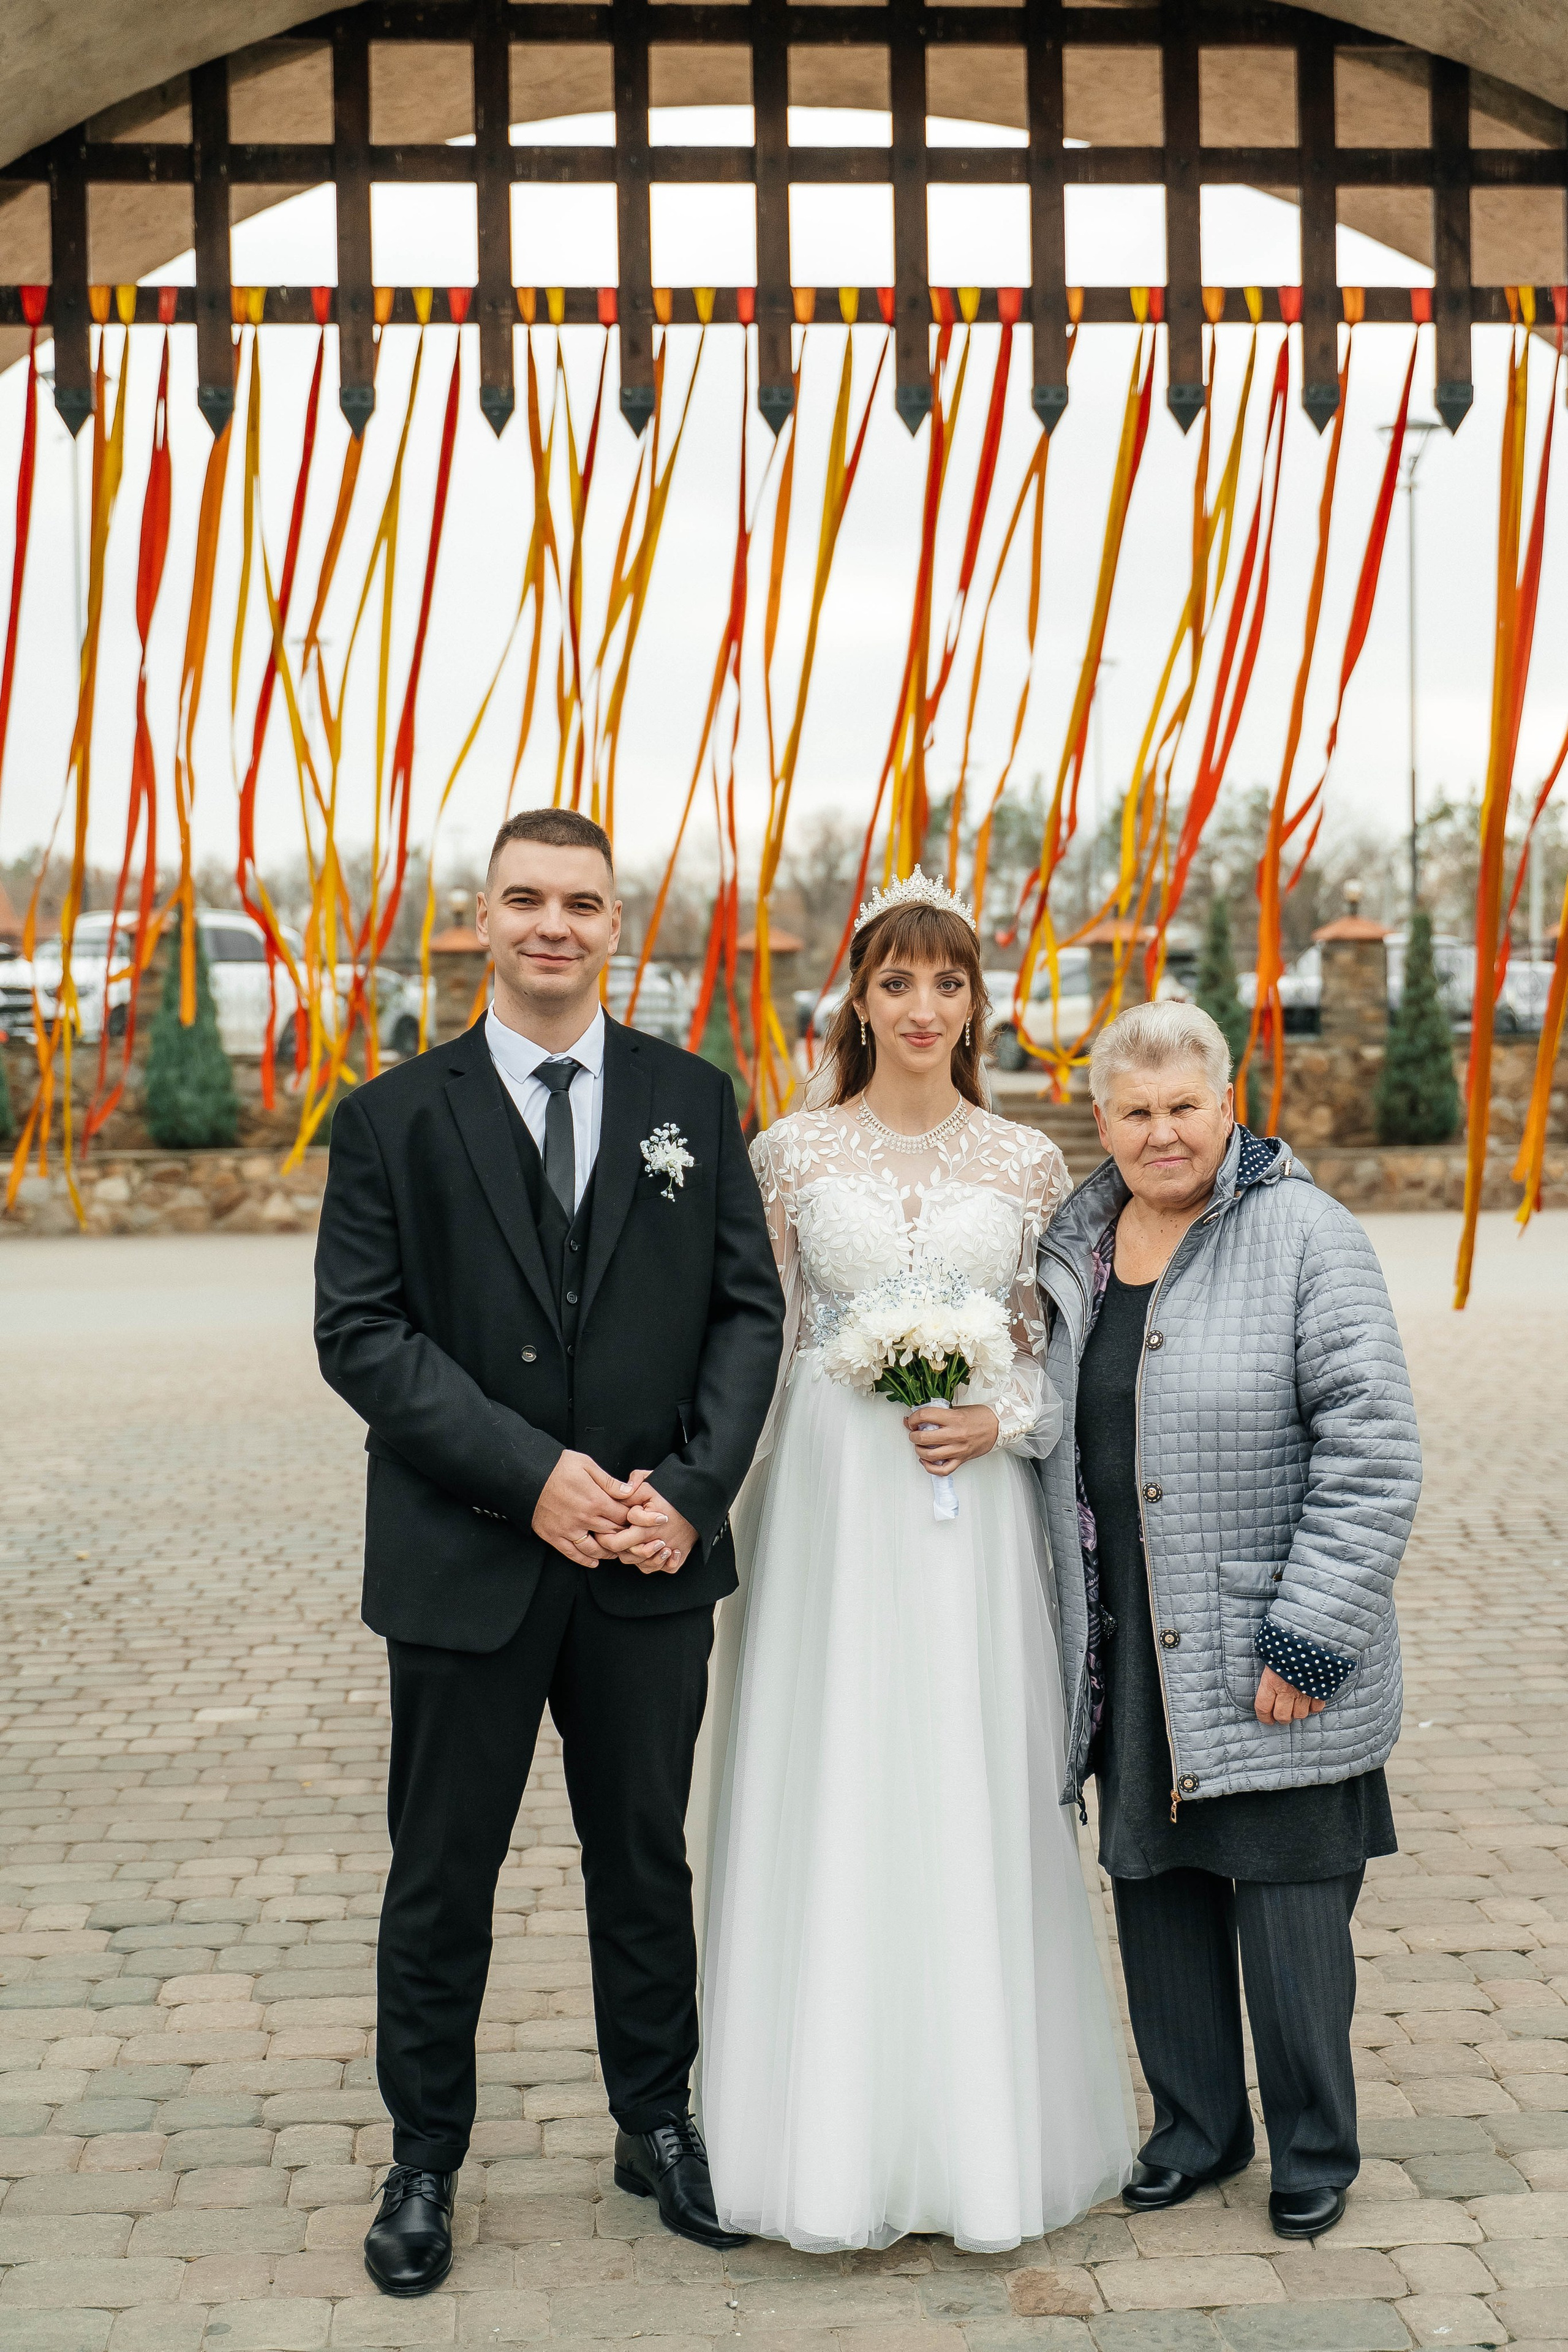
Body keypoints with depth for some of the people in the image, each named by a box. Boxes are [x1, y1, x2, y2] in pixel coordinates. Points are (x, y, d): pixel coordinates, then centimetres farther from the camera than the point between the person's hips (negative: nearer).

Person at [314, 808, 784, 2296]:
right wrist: (531, 1476, -17)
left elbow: (748, 1310, 3)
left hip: (653, 1561, 2)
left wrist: (691, 1490, -10)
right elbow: (361, 1333, -8)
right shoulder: (393, 1119, -1)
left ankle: (658, 2127, 34)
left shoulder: (694, 1100, 5)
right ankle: (424, 2161, 27)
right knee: (441, 1879, 10)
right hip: (462, 1564, -1)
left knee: (646, 1861, 15)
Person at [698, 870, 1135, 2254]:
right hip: (831, 1504, -1)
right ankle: (845, 2148, 15)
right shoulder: (792, 1153, 3)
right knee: (835, 1800, 2)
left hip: (975, 1515, 1)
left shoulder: (1029, 1165, 6)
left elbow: (1054, 1351, 10)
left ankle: (987, 2145, 18)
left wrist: (998, 1424, -8)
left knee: (977, 1802, 4)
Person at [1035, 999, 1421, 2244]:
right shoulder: (1074, 1242, 8)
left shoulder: (1307, 1237, -9)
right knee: (1157, 1883, 13)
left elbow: (1374, 1451, -13)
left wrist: (1310, 1638, -16)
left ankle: (1317, 2152, 23)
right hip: (1131, 1649, 5)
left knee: (1288, 1894, 3)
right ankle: (1198, 2127, 31)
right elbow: (1052, 1433, 17)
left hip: (1267, 1652, -5)